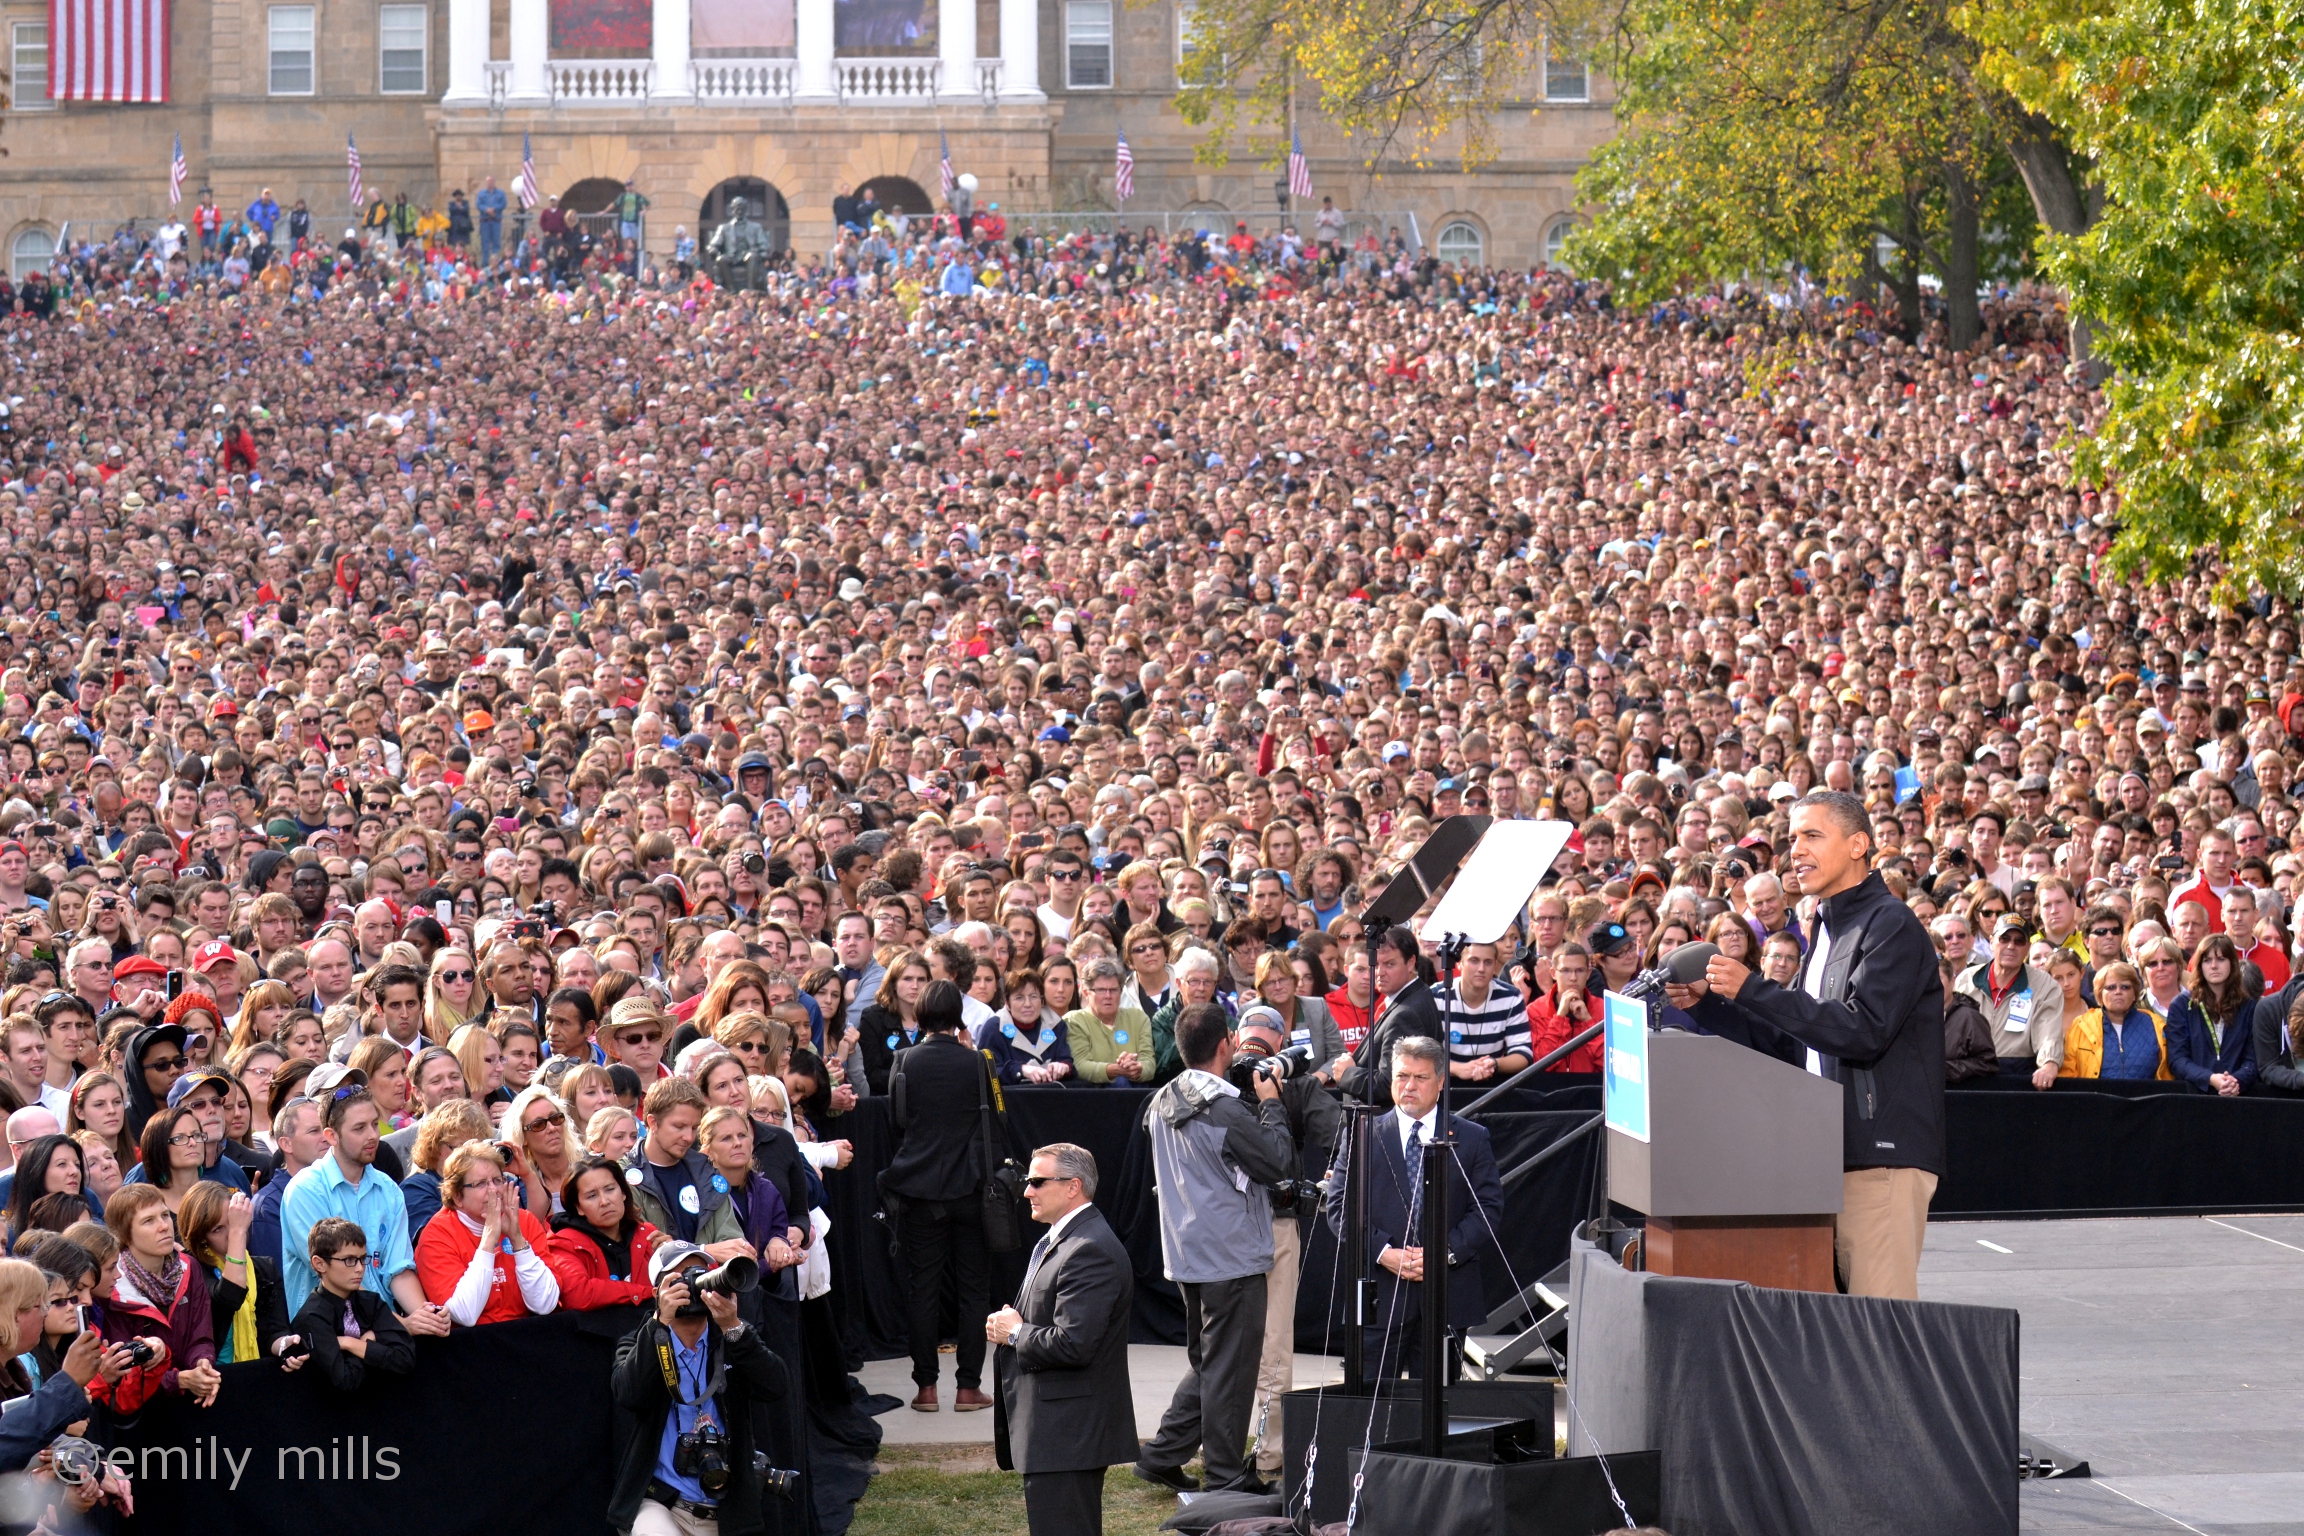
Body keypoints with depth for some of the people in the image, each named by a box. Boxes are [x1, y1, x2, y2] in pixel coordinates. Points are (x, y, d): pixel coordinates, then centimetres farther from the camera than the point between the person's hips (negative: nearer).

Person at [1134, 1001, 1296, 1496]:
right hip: (1231, 1255, -8)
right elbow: (1280, 1163, -15)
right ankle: (1226, 1475, 7)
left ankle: (1162, 1455, 18)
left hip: (1187, 1252, 8)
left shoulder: (1162, 1103, 5)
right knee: (1230, 1366, 1)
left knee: (1205, 1362, 20)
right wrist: (1272, 1106, -3)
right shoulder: (1225, 1110, -21)